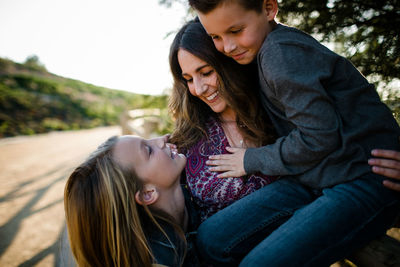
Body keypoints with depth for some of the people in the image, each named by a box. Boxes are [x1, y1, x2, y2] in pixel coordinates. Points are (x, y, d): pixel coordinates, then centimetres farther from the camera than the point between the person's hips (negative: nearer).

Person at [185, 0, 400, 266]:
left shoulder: (280, 50, -16)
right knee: (212, 239, -5)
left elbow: (319, 137, -19)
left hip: (364, 181, -8)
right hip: (316, 178, 8)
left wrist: (253, 160, -5)